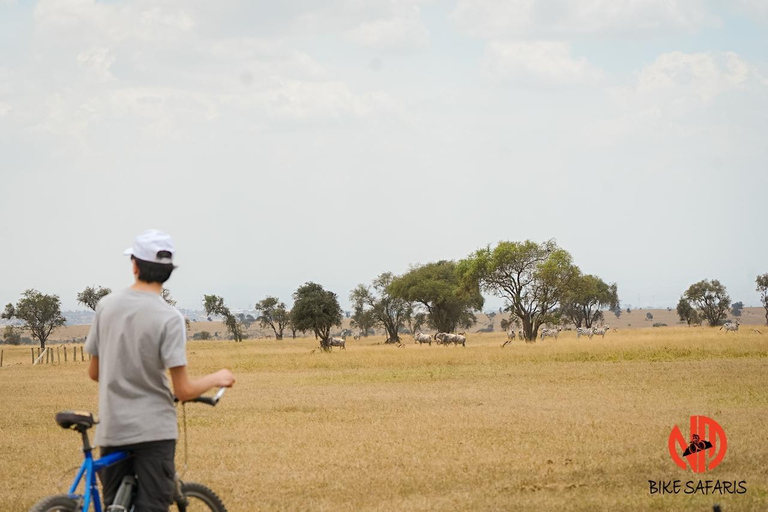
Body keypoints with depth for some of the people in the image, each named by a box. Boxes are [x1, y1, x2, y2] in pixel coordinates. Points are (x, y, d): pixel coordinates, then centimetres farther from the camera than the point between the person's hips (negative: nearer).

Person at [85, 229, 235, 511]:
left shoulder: (106, 305, 0)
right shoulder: (169, 318, -13)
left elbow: (94, 372, 9)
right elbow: (183, 391, -15)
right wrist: (217, 378, 4)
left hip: (112, 429, 4)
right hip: (153, 430, -4)